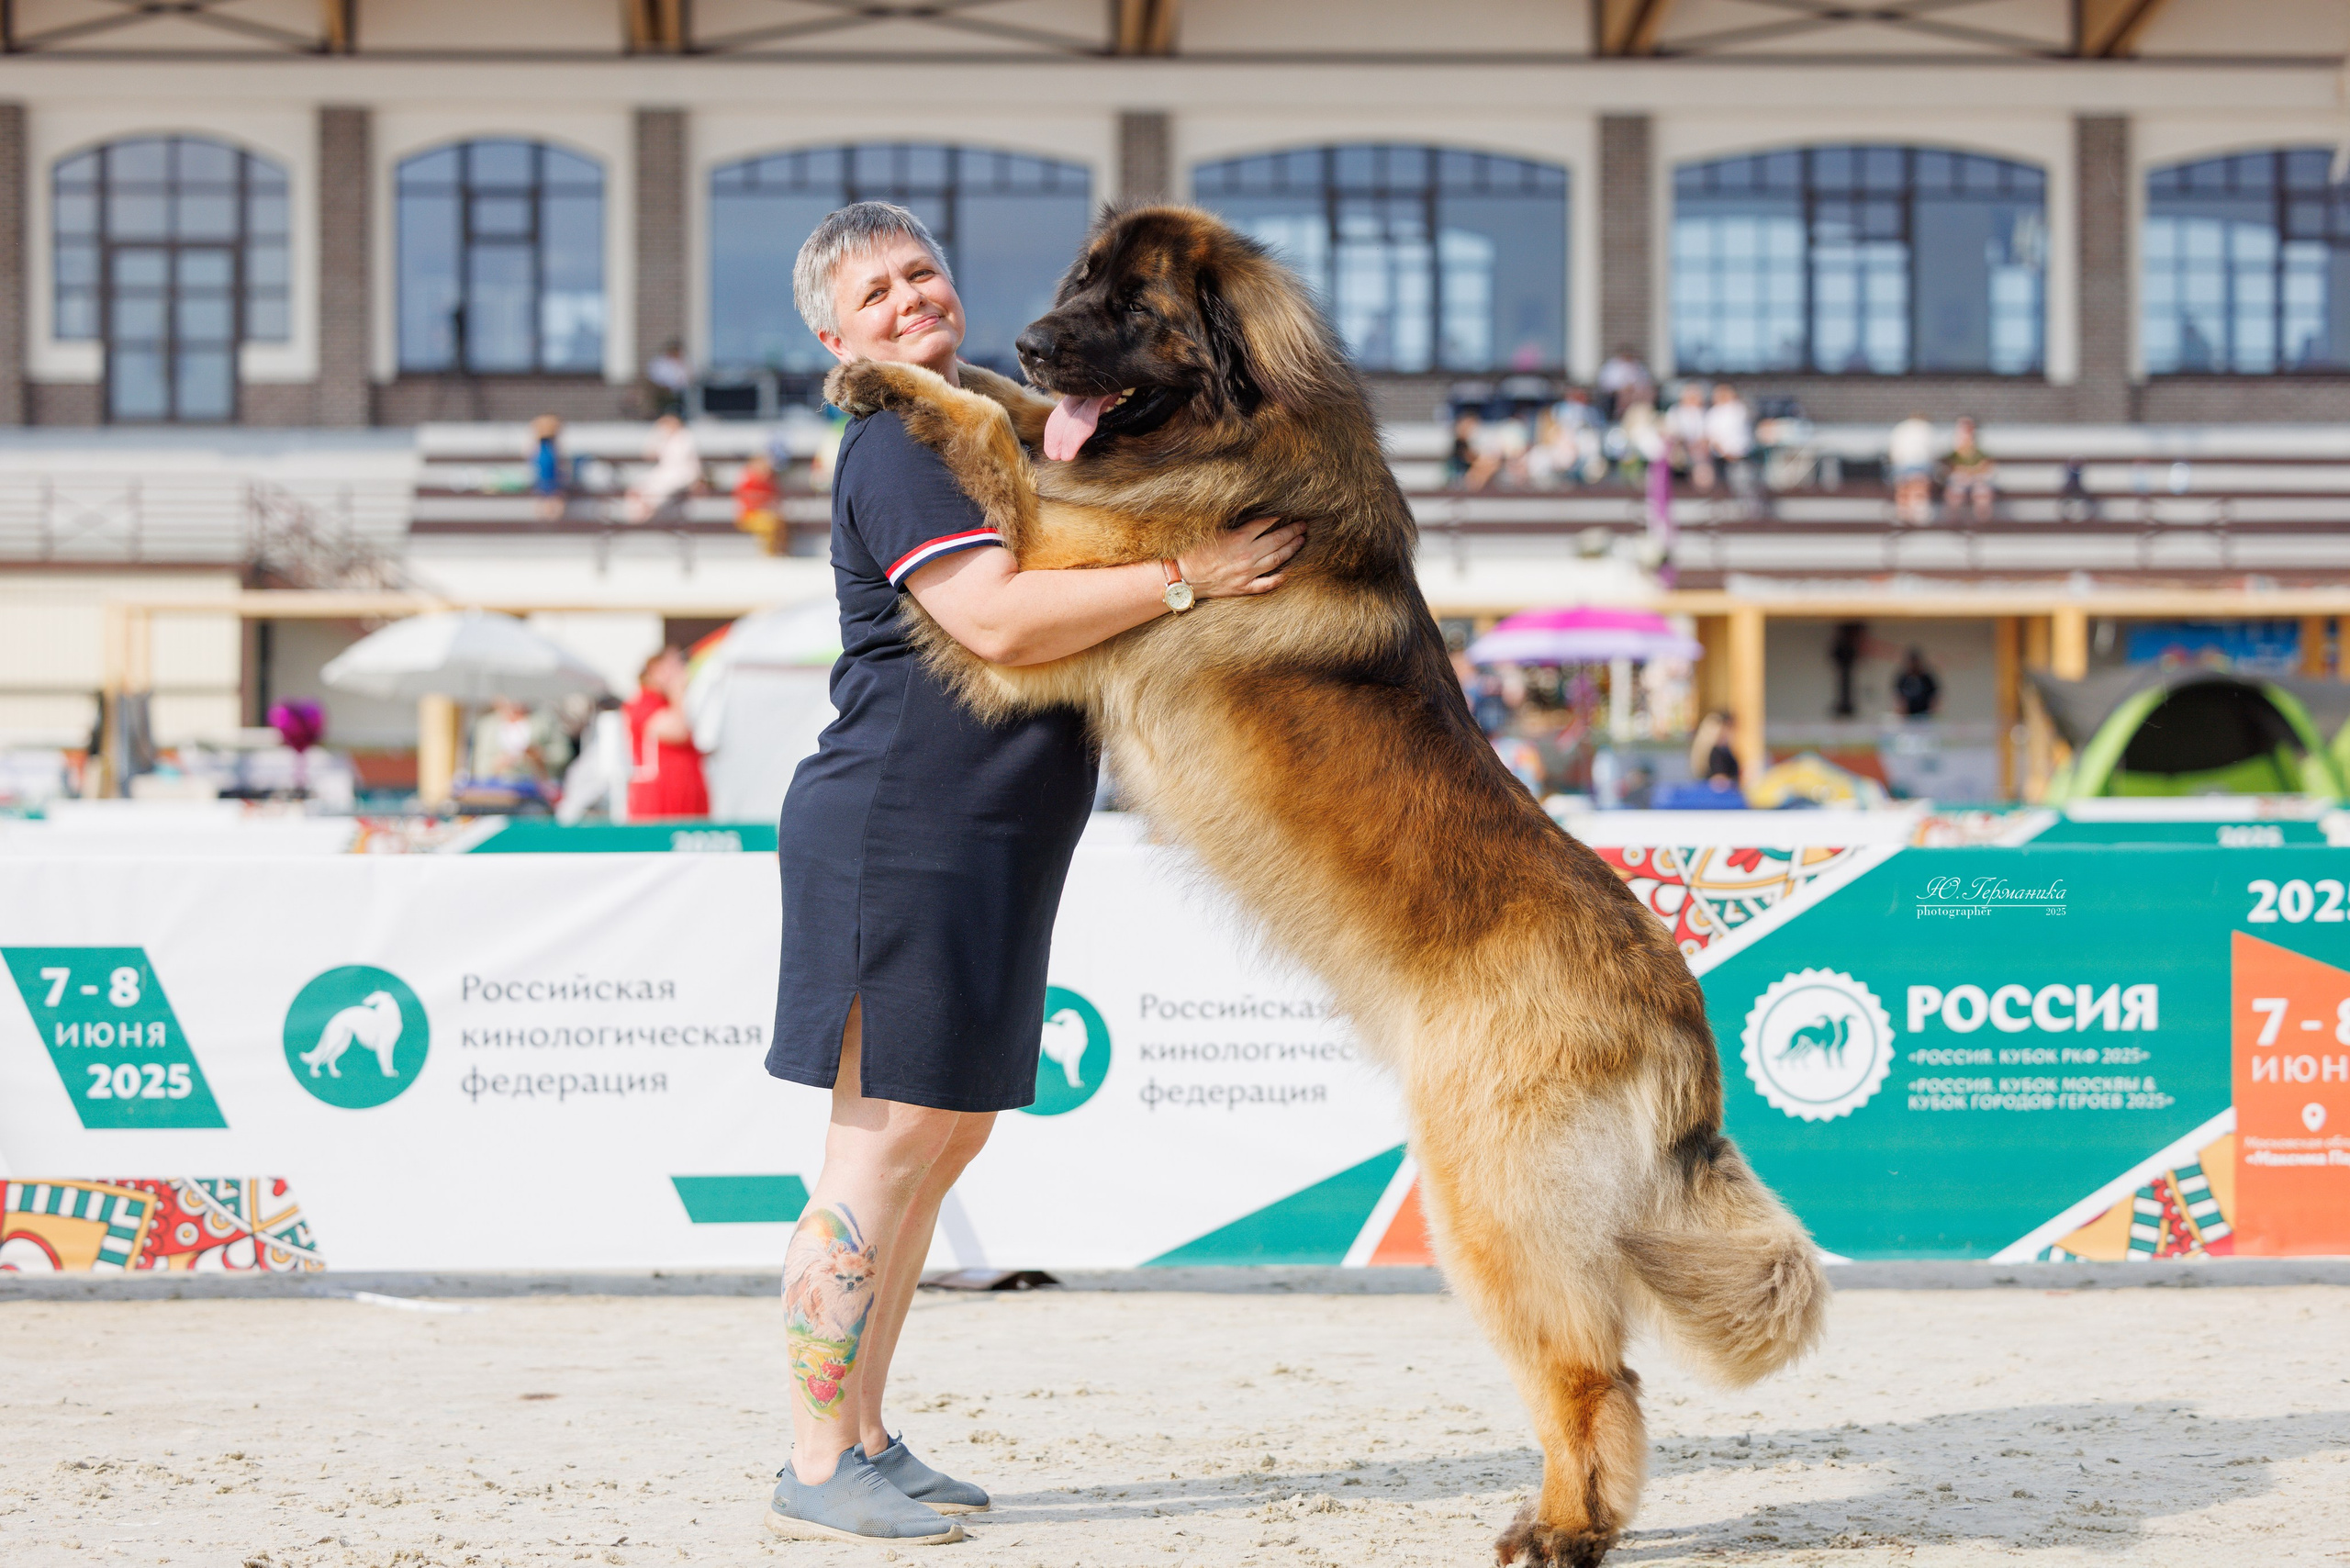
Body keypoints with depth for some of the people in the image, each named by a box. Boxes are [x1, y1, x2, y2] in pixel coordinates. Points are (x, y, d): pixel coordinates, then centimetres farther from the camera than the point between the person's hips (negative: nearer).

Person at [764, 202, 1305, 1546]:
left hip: (984, 852, 10)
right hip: (900, 832, -10)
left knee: (949, 1136, 12)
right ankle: (818, 1473, -6)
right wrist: (1187, 578, -23)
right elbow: (998, 621, -23)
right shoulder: (895, 449, -12)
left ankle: (864, 1436, 20)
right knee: (886, 1144, -10)